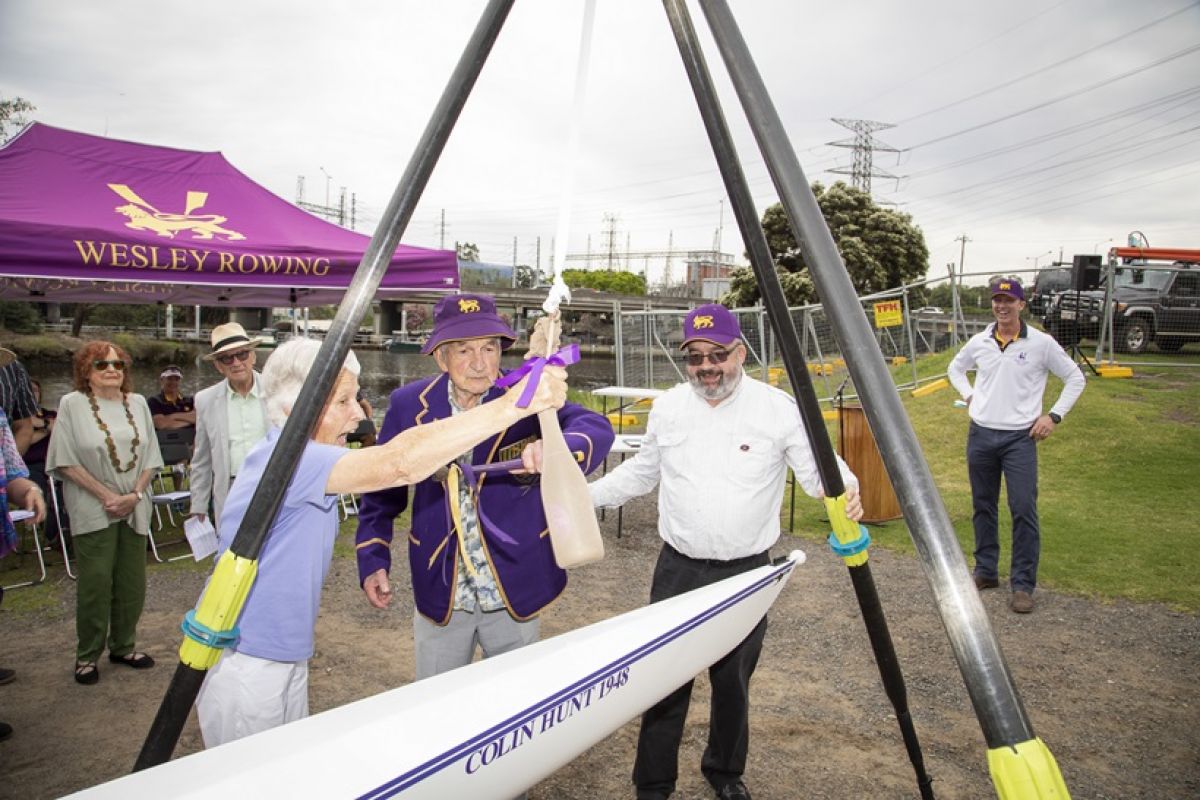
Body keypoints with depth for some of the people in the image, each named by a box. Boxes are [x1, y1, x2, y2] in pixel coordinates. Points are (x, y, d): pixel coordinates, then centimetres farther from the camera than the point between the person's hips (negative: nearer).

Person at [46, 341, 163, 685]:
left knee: (132, 583, 9)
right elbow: (67, 461, -7)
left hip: (134, 509, 4)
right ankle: (87, 655, 15)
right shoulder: (72, 404, -3)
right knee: (96, 583, -1)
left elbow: (149, 456, 8)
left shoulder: (137, 403, 8)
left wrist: (135, 494, -6)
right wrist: (106, 496, -12)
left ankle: (123, 646, 24)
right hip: (92, 511, -4)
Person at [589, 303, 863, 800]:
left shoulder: (779, 409, -8)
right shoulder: (667, 407, 2)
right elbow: (641, 473, 15)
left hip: (746, 573, -1)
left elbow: (817, 469, -6)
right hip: (677, 568, 2)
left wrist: (844, 489, -29)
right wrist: (581, 496, 10)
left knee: (733, 681, 15)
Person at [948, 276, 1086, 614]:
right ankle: (986, 572, 25)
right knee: (983, 507, 11)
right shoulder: (978, 342, 5)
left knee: (1024, 510, -8)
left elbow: (1075, 378, 5)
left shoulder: (1041, 343, -4)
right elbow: (955, 368, 23)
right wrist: (970, 395, 8)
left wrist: (1054, 415, -3)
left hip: (1020, 438, -3)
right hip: (980, 435, 4)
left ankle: (1023, 585, 1)